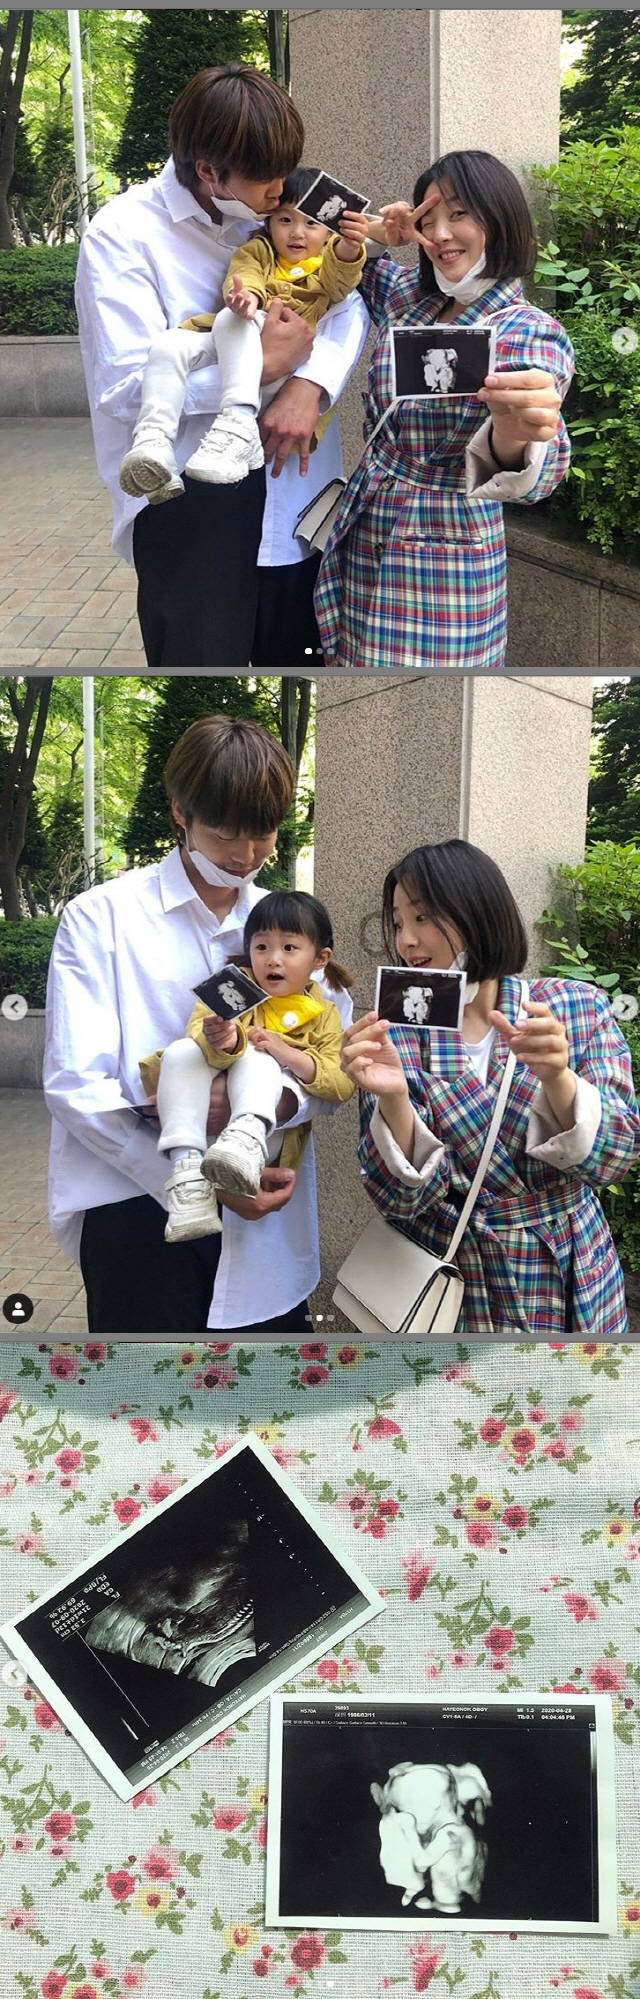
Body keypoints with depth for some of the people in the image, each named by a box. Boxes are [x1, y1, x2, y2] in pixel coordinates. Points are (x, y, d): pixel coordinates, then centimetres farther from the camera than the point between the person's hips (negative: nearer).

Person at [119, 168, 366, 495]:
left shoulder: (332, 260, 21)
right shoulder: (257, 251, 26)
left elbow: (339, 283, -4)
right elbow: (244, 273, 2)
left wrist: (349, 248, -28)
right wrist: (246, 293, -25)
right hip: (226, 348, 4)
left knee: (231, 320, -34)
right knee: (168, 345, -22)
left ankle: (239, 425, -51)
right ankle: (152, 439, -36)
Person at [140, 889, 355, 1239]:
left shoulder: (323, 1016, 10)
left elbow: (341, 1084, -2)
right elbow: (198, 1030, -11)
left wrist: (288, 1054, -18)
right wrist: (218, 1043, -36)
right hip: (204, 1111, 1)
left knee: (256, 1056, -28)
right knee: (182, 1052, -28)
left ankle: (248, 1136, -55)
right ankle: (187, 1165, -42)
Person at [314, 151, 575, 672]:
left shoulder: (534, 335, -12)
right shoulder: (406, 296, 4)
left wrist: (512, 437, -54)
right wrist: (381, 235, 0)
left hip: (446, 558, -6)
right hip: (361, 538, 6)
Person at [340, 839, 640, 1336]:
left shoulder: (577, 1007, -6)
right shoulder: (393, 1035, -6)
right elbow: (403, 1197, -13)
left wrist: (557, 1076, -31)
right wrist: (393, 1098, -31)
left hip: (572, 1290, 1)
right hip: (448, 1295, 0)